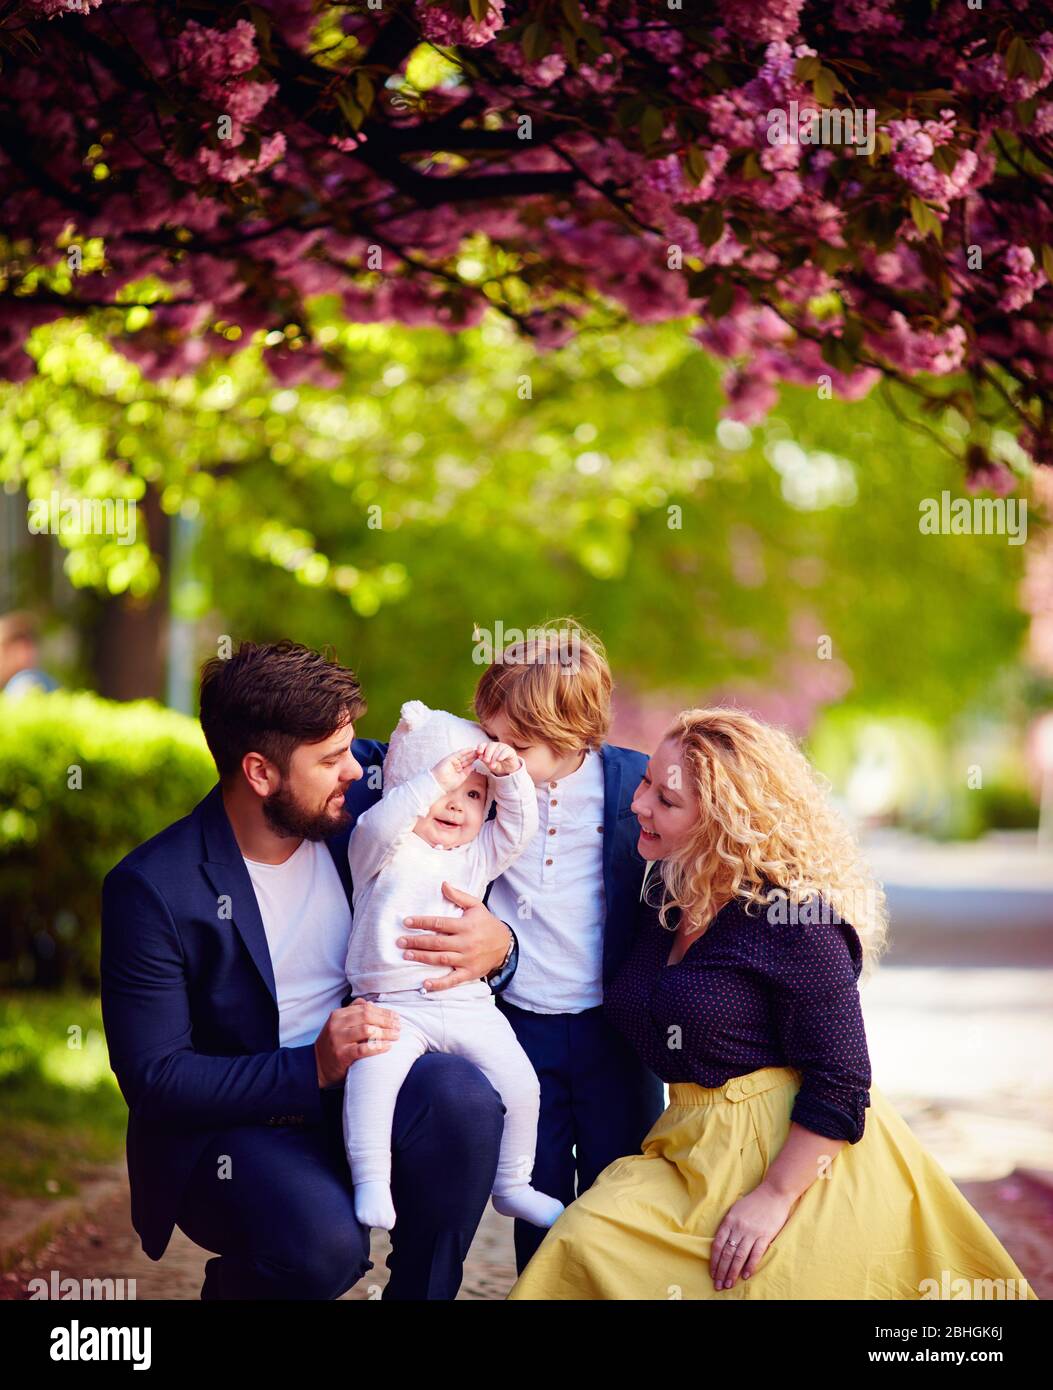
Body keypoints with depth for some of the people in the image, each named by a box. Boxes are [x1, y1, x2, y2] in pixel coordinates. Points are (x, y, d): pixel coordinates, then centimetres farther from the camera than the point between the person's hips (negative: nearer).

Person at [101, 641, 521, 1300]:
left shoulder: (359, 818, -1)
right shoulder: (151, 889, -14)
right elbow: (154, 1080, -15)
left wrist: (498, 945, -17)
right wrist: (311, 1067, -25)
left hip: (363, 1090, 4)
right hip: (232, 1124, -4)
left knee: (462, 1097, -29)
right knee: (325, 1239, -33)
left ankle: (419, 1290, -6)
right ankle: (235, 1281, 3)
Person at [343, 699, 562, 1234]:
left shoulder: (476, 856, 20)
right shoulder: (383, 851, 5)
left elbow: (518, 826, 10)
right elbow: (379, 825, -17)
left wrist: (511, 776, -6)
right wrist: (435, 781, -24)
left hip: (468, 1003, 4)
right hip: (395, 1004, -4)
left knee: (518, 1082, -7)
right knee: (373, 1067, -32)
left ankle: (511, 1185, 13)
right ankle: (370, 1181, -25)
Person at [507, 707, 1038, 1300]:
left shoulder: (793, 917, -16)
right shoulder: (665, 899, 8)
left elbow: (840, 1082, -17)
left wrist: (774, 1196, -20)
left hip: (798, 1156, -7)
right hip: (697, 1150, 7)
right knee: (582, 1244, -13)